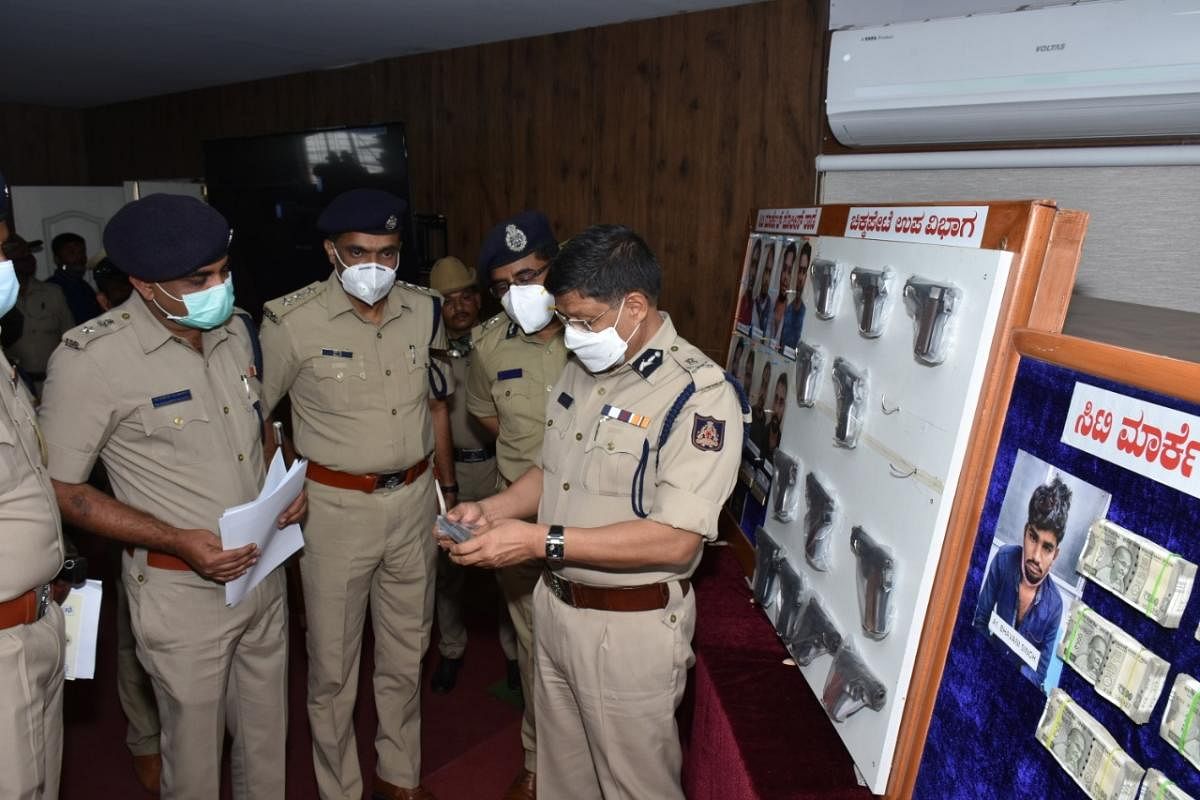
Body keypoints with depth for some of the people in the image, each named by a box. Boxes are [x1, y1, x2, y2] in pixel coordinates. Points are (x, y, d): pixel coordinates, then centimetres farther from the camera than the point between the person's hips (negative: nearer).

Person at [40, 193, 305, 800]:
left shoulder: (236, 329, 1)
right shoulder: (90, 358, -17)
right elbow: (59, 488, -11)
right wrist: (177, 540, -20)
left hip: (265, 572, 5)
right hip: (181, 590, -5)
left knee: (267, 738, 20)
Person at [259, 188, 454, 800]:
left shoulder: (423, 311, 0)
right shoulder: (293, 321, -12)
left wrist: (448, 487, 15)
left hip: (414, 499, 4)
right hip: (335, 506, -3)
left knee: (406, 653, 19)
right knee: (333, 664, 11)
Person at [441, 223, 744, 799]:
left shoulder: (699, 394, -21)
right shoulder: (583, 366, 3)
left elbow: (676, 540, -26)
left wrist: (542, 541, -27)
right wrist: (491, 511, -4)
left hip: (632, 627, -7)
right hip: (555, 605, 7)